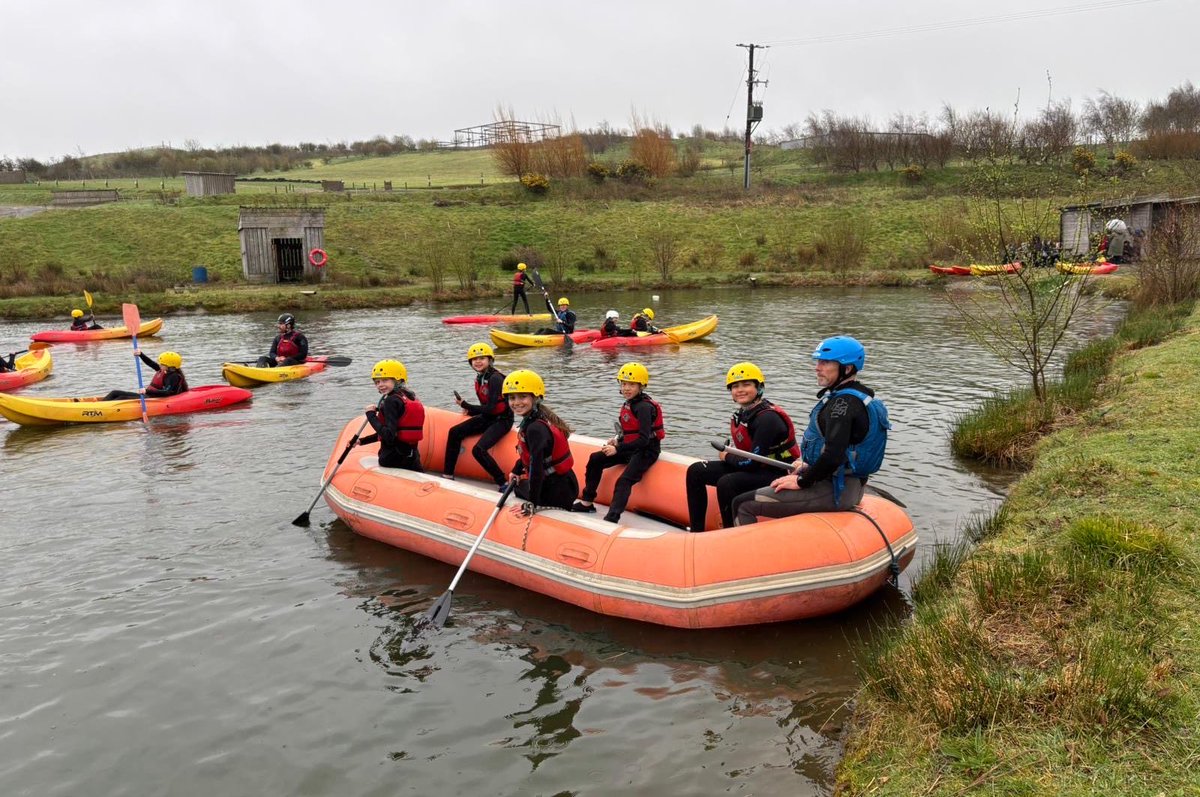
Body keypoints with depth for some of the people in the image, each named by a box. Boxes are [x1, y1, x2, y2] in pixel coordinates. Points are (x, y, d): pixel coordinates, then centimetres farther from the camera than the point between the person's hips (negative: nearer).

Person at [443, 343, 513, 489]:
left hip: (502, 420, -9)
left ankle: (503, 483, -15)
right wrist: (470, 410, 0)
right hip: (487, 418, 9)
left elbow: (490, 408, -23)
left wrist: (465, 405, -17)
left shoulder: (495, 378, -20)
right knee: (454, 432, 0)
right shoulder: (480, 378, 6)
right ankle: (448, 475, 5)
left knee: (478, 449, -25)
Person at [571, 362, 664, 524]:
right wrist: (618, 441, 1)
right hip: (631, 449, 10)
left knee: (623, 481, -28)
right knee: (595, 459, 6)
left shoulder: (644, 407, -20)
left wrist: (618, 449, -27)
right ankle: (587, 502, 14)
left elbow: (643, 439, -26)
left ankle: (611, 520, -40)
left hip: (646, 451, -10)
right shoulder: (628, 404, 7)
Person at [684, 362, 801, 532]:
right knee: (695, 471, 1)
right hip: (753, 467, 10)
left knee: (726, 483, -33)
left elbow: (753, 462, -23)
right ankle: (696, 530, 3)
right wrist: (728, 455, -4)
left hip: (776, 474, -9)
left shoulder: (767, 418, -23)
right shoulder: (741, 414, 4)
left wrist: (727, 457, -7)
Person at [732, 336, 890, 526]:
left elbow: (833, 456, -26)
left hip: (833, 491, -11)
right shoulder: (860, 396, 14)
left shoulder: (844, 402, -19)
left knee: (743, 506, -14)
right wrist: (807, 468, 15)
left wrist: (802, 481, -14)